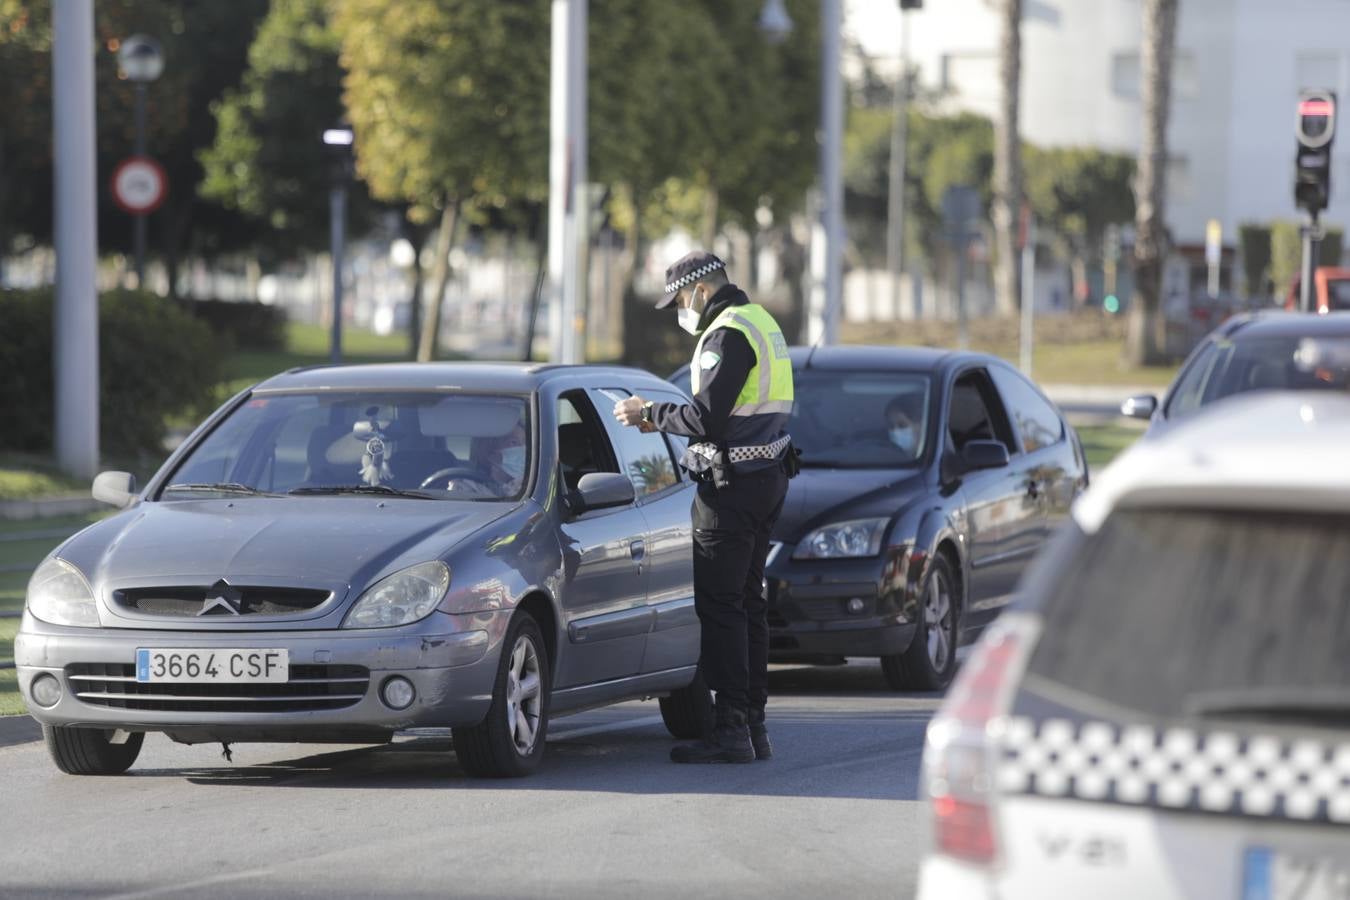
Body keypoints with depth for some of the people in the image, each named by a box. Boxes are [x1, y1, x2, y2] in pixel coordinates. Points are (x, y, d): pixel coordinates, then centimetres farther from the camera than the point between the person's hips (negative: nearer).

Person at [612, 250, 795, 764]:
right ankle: (754, 726, 15)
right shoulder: (762, 323, 17)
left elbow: (707, 418, -22)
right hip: (768, 474, 10)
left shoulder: (727, 335, -15)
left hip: (733, 485, -10)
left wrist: (649, 412, -7)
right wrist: (660, 419, 15)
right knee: (748, 601, 13)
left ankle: (731, 730, -10)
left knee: (720, 605, -8)